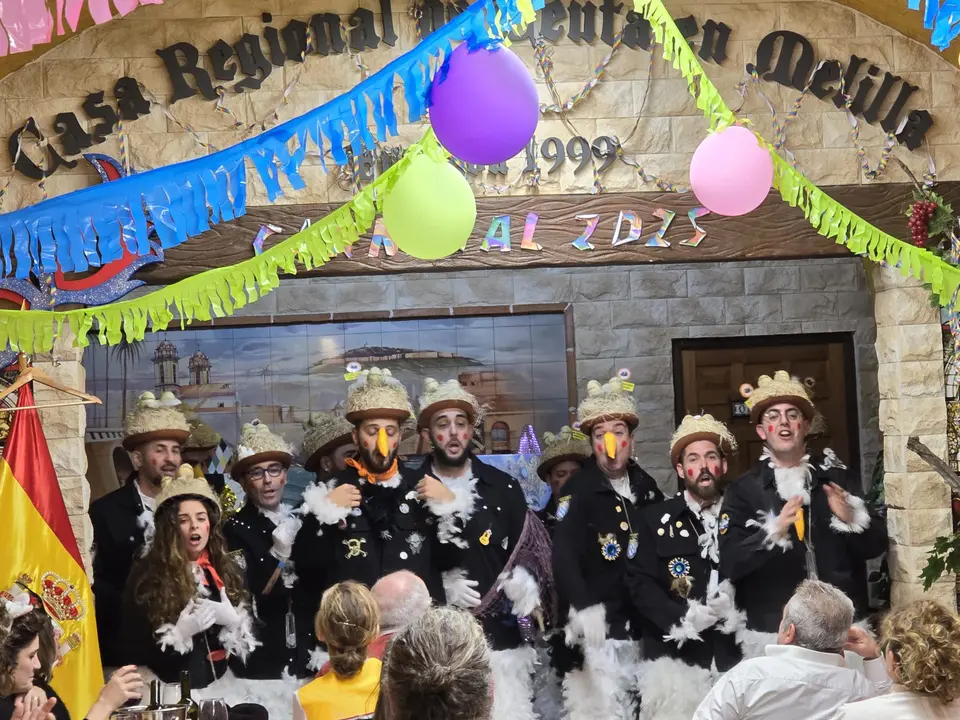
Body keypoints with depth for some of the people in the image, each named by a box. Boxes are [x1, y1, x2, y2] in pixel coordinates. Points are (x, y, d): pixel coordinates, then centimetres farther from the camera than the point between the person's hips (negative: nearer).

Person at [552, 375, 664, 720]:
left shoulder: (646, 487, 9)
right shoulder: (578, 491, -8)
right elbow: (563, 558, -18)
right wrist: (582, 609, -30)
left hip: (644, 626, 5)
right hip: (598, 628, -5)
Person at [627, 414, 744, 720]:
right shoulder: (655, 519, 7)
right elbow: (639, 583, 0)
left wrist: (737, 611, -12)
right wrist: (682, 617, -13)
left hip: (738, 658, 1)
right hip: (675, 658, -1)